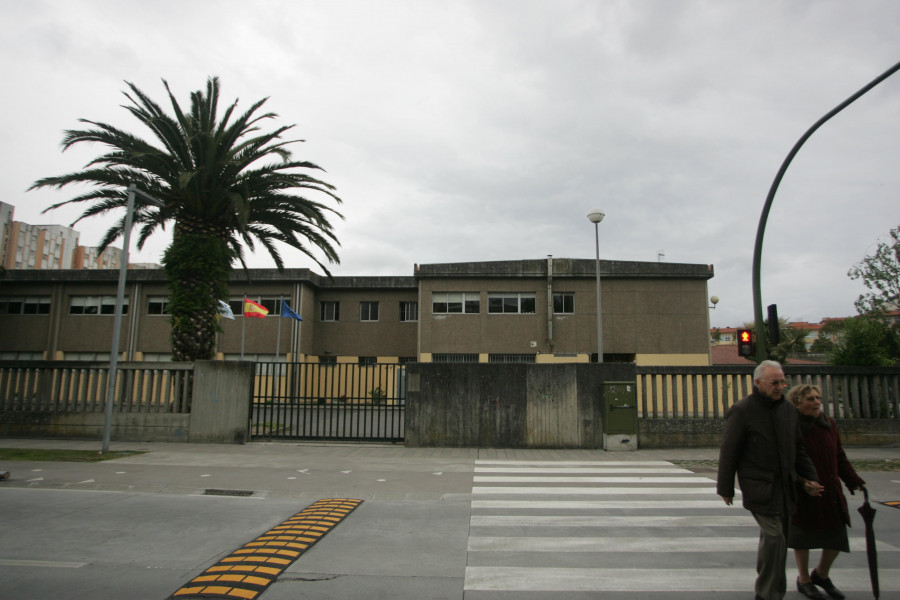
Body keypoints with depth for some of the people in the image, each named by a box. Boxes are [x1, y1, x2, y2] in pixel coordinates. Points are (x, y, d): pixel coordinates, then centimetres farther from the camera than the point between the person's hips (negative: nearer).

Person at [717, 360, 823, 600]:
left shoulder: (789, 410, 10)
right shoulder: (742, 411, -10)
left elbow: (798, 449, 20)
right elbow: (728, 453, -8)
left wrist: (809, 477, 11)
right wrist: (726, 488, -7)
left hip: (785, 487, 7)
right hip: (759, 487, -6)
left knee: (779, 538, 12)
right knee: (773, 537, -12)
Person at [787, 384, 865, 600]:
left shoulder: (829, 425, 5)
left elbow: (840, 458, 13)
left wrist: (855, 481, 5)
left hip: (831, 493, 6)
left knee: (837, 538, 9)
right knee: (803, 537, 9)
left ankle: (821, 575, 36)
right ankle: (804, 580, 30)